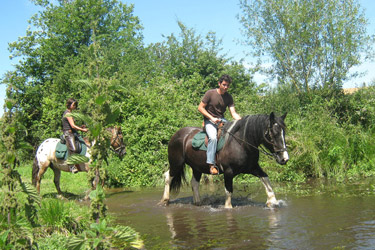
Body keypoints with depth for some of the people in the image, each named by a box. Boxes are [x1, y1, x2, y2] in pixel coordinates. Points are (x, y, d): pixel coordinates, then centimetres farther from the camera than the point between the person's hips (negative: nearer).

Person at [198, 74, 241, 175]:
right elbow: (200, 108, -7)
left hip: (222, 120, 5)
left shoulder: (228, 97, 6)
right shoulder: (210, 93, -6)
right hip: (209, 121, -5)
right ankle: (211, 164, -32)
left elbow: (233, 113, 0)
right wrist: (212, 118, -16)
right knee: (213, 137, -33)